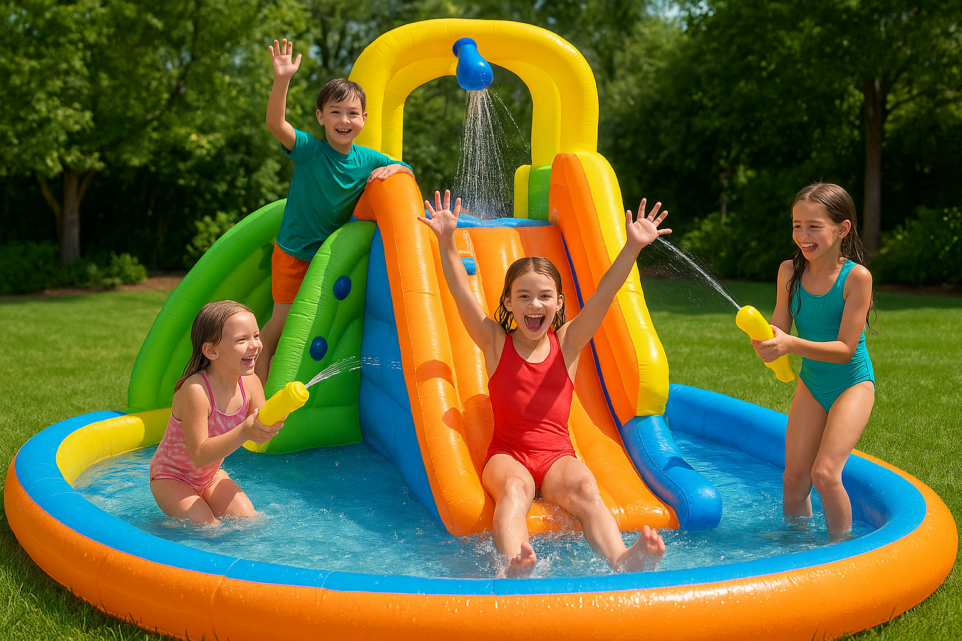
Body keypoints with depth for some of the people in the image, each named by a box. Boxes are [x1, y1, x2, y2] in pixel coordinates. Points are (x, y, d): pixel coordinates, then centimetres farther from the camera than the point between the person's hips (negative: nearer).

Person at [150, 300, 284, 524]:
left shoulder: (251, 383, -13)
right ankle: (174, 522, 10)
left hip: (211, 476, 6)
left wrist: (268, 427, -31)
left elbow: (257, 442, -7)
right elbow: (199, 456, -32)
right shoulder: (195, 390, -32)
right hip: (172, 477, -6)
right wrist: (244, 432, -44)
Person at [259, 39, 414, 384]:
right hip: (294, 252, -4)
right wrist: (282, 80, -48)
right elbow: (275, 124, -35)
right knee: (283, 322, -2)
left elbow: (408, 172, 8)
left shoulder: (367, 159, -6)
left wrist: (393, 169, -16)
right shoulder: (309, 149, -18)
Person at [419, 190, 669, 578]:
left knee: (583, 487, -31)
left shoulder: (567, 343, 9)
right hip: (506, 455, -1)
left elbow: (602, 297, -3)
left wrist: (633, 247, -14)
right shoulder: (496, 343, 6)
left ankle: (624, 562, -55)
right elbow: (461, 294, -5)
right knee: (514, 488, -35)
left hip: (557, 455, 1)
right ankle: (513, 567, -62)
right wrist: (447, 243, -17)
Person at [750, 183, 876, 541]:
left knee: (825, 473, -17)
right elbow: (779, 329, -4)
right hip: (811, 383, 5)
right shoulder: (789, 272, -7)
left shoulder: (856, 276, -21)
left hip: (852, 383, -5)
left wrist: (791, 345, -37)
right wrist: (766, 343, -28)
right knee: (793, 478, 6)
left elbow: (845, 348, -23)